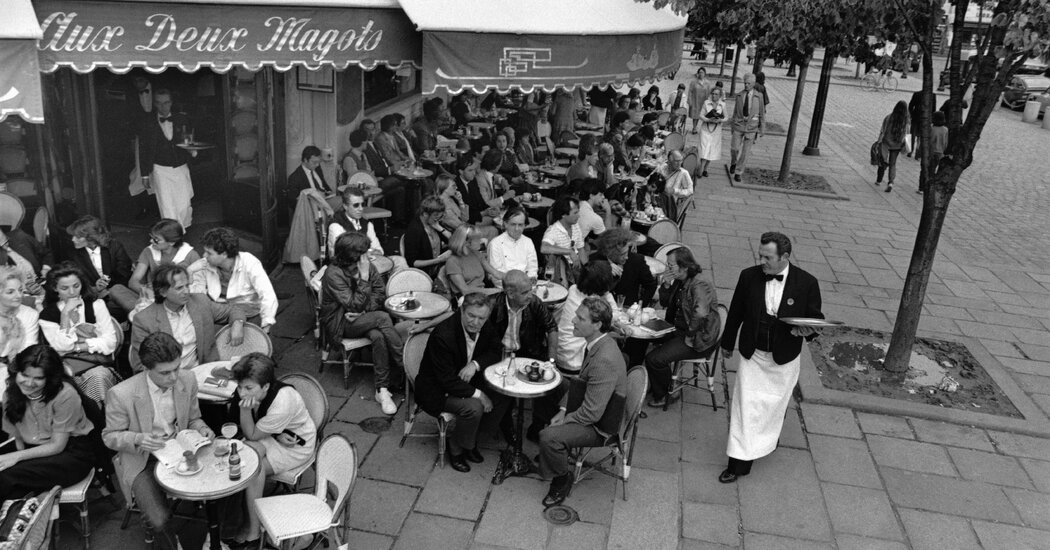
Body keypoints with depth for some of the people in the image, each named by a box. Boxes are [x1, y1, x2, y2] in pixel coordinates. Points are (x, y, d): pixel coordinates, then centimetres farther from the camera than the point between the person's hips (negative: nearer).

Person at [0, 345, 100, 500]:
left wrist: (17, 457, -21)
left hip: (75, 452, -6)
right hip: (36, 451, 6)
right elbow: (16, 438, 5)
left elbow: (57, 446, -14)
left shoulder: (65, 394, -19)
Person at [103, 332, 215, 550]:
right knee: (160, 521, -22)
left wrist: (201, 428, -13)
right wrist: (137, 438, -25)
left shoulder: (188, 380, -9)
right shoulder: (121, 394, -21)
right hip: (143, 462, -3)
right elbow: (110, 436, -5)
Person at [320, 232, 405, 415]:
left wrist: (363, 311, -19)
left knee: (379, 336, -30)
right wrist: (364, 277, -25)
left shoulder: (368, 266, -3)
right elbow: (354, 305, -22)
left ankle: (382, 389, -25)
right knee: (382, 317, -30)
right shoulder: (333, 274, -20)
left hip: (363, 319, 5)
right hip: (341, 324, -5)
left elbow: (380, 295, -2)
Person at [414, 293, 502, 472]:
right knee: (473, 407, -30)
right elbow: (447, 381, -29)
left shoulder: (485, 329, -9)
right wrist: (478, 394, -28)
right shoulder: (443, 335, -31)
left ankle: (470, 441, 7)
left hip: (465, 381, 8)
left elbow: (496, 352, 1)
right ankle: (456, 449, -2)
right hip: (437, 390, -8)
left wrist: (475, 364, -19)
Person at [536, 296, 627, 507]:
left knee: (549, 437, -27)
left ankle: (562, 480, 2)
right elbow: (581, 381, 8)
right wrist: (563, 409, -3)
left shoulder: (604, 360, -36)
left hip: (599, 425, -10)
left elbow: (592, 413, -30)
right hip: (588, 405, 10)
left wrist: (564, 419, -15)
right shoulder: (598, 342, -6)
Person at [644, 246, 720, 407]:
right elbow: (664, 303, 17)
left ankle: (662, 396, 7)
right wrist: (666, 286, -2)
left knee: (654, 359, -18)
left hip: (699, 340, -10)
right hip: (679, 331, 10)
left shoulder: (700, 284, -22)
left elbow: (700, 313, -36)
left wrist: (690, 336, -25)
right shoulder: (679, 281, 7)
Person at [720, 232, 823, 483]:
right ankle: (739, 462, 8)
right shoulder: (749, 276, -9)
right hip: (752, 354, 1)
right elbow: (735, 312, 4)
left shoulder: (807, 283, -14)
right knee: (746, 404, 0)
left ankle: (767, 439, 46)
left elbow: (815, 318, -1)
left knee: (775, 404, 18)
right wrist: (727, 344, 14)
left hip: (783, 358, 0)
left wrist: (808, 330, -25)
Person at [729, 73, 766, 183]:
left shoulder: (758, 97, -2)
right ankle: (733, 163, 26)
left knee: (746, 152, 2)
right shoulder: (739, 96, 1)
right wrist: (732, 125, 13)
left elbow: (762, 113, 2)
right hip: (739, 125, 1)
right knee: (734, 148, -6)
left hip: (751, 127, -1)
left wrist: (762, 129, 1)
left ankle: (738, 173, 13)